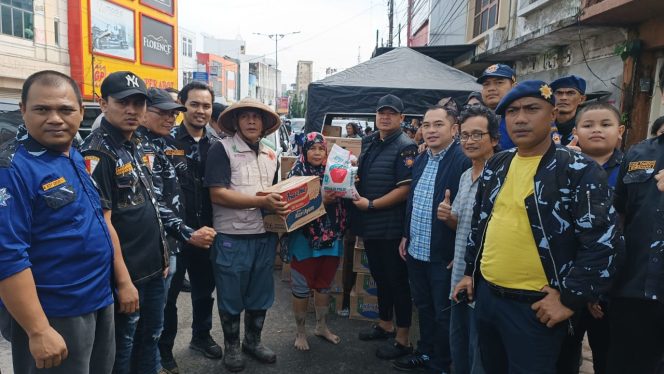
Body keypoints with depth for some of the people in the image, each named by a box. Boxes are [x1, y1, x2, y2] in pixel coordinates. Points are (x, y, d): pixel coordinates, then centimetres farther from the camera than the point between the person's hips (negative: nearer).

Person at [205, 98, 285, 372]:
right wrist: (262, 202, -24)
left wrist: (281, 204, 0)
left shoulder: (270, 155, 10)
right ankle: (232, 346, 31)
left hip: (265, 236, 6)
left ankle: (253, 341, 38)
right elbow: (218, 194, -19)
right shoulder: (222, 149, -10)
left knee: (261, 294, 17)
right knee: (231, 297, 11)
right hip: (232, 238, -5)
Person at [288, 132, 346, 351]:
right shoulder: (297, 174, -8)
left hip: (331, 238, 4)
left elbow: (341, 203, 12)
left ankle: (322, 327, 35)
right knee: (302, 287, 8)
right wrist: (321, 201, -27)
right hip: (305, 239, -4)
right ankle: (300, 332, 26)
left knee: (324, 285, 18)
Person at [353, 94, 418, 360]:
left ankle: (402, 340, 17)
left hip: (391, 226, -8)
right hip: (370, 223, 8)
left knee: (397, 281, 3)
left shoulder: (406, 147, -13)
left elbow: (405, 189, -19)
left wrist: (370, 204, -16)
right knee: (379, 276, 19)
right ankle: (385, 325, 37)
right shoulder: (369, 142, 11)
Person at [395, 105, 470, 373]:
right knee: (423, 306, 22)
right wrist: (406, 236, 16)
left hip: (445, 254, -7)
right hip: (416, 250, 8)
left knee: (443, 313, 10)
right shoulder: (420, 160, 9)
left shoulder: (464, 161, -17)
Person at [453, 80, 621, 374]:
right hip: (486, 295, 6)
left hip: (535, 307, -6)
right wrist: (470, 271, 15)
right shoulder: (495, 166, 6)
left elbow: (603, 242, -15)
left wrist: (570, 300, -15)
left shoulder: (579, 171, -12)